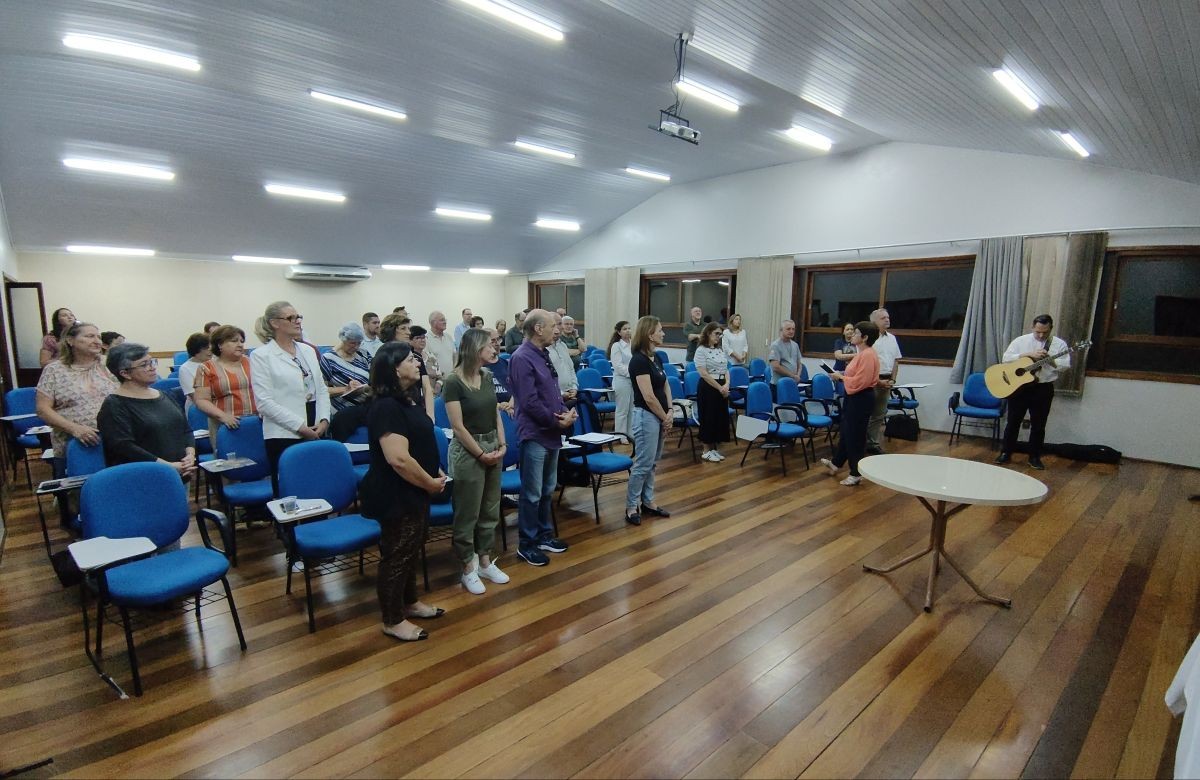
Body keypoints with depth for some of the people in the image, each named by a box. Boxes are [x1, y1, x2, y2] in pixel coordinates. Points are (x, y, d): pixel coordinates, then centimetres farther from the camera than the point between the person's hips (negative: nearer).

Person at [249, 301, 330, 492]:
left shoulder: (308, 350, 13)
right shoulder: (261, 355, -3)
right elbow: (264, 402, -10)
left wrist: (324, 420, -3)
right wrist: (300, 426, -14)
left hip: (316, 432, 5)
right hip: (284, 435, -5)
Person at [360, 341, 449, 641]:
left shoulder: (406, 400, 7)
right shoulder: (386, 406, -24)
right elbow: (398, 459, -31)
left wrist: (435, 472, 7)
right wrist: (430, 482, -18)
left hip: (414, 492, 10)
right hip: (396, 496, -10)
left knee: (412, 550, 22)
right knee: (396, 556, 5)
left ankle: (410, 603, 40)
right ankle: (393, 621, 22)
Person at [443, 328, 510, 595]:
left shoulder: (487, 376, 7)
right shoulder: (454, 382, -15)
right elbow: (458, 427, -16)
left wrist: (502, 445, 0)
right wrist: (481, 454, -12)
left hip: (493, 447, 7)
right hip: (468, 451, -7)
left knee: (490, 509, 14)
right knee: (467, 512, 5)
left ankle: (485, 561, 29)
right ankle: (468, 568, 19)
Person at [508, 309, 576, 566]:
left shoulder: (543, 355, 10)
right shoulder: (522, 358, -18)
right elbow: (530, 402, -22)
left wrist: (566, 412, -2)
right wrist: (557, 421, -14)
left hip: (551, 433, 9)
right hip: (535, 434, -9)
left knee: (547, 489, 18)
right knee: (532, 493, 2)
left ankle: (544, 535, 32)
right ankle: (527, 544, 15)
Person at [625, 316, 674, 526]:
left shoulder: (656, 358, 10)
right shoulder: (639, 360, -18)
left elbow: (665, 386, 13)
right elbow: (648, 397, -20)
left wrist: (670, 412, 0)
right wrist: (664, 417, -9)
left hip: (659, 416, 9)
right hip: (646, 416, -9)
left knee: (652, 463, 15)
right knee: (643, 464, -3)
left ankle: (647, 502, 26)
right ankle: (631, 506, 9)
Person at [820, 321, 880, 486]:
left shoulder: (868, 355, -20)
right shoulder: (861, 353, 12)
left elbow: (860, 381, -25)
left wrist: (841, 377, -16)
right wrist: (841, 375, 5)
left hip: (861, 398, -11)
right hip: (853, 397, 11)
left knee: (855, 434, -1)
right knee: (846, 431, 21)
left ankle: (856, 473, 11)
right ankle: (836, 463, 35)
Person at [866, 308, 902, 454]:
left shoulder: (892, 338, 13)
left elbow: (896, 360, 16)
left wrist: (892, 379, 5)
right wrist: (878, 381, -14)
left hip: (887, 381, 7)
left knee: (879, 415, 11)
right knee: (867, 413, -3)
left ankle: (874, 444, 19)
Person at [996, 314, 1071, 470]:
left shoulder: (1059, 344, 2)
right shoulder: (1021, 340, 1)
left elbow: (1065, 365, -5)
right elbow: (1006, 358, -7)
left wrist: (1049, 359, -20)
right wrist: (1029, 354, -15)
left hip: (1043, 389, 0)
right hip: (1019, 386, 0)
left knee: (1038, 425, 7)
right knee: (1013, 422, 6)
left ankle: (1034, 457, 19)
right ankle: (1005, 453, 16)